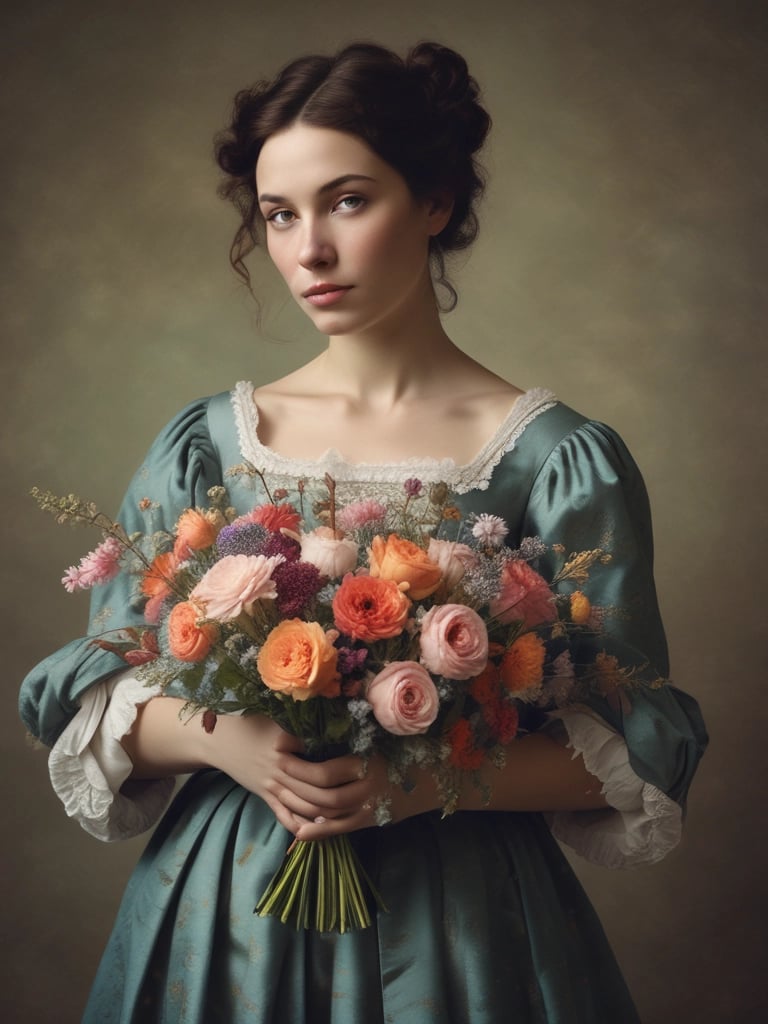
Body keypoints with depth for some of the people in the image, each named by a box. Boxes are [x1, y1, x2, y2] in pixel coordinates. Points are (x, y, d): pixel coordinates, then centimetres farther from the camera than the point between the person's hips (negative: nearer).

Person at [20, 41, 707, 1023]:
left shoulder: (562, 462, -7)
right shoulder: (204, 446, 1)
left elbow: (636, 750, -7)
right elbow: (89, 700, 2)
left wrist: (427, 778, -22)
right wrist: (221, 737, -18)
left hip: (458, 923, -2)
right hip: (221, 915, 3)